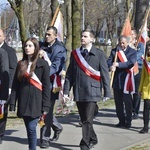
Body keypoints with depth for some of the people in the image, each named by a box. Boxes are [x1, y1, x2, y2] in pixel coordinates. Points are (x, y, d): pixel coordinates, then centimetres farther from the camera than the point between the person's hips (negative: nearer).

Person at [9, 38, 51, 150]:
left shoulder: (43, 64, -3)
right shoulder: (21, 64, 10)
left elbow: (46, 86, -5)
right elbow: (15, 85, 10)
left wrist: (45, 106, -9)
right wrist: (12, 103, 3)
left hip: (36, 101, -4)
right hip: (23, 101, 4)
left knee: (32, 128, -11)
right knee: (29, 129, 8)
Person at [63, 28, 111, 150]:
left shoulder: (99, 54, -1)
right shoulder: (75, 54, 10)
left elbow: (105, 75, 0)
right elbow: (70, 74, 10)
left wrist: (107, 93, -3)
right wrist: (66, 91, 3)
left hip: (92, 92, -4)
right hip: (78, 92, 4)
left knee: (87, 120, -9)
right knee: (84, 120, 13)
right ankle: (93, 139, 32)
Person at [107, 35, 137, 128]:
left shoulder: (132, 52, 0)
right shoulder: (114, 51, 10)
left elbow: (131, 63, -14)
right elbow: (109, 62, 0)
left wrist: (118, 64, -20)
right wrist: (111, 67, -23)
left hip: (126, 80, -4)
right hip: (116, 80, 4)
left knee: (127, 101, -1)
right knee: (118, 102, 9)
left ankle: (128, 121, 7)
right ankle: (121, 120, 18)